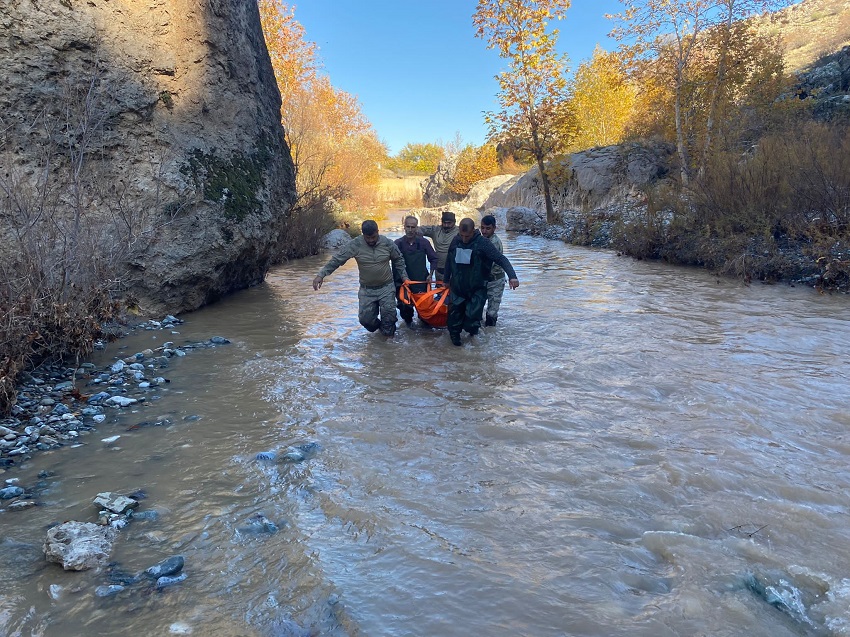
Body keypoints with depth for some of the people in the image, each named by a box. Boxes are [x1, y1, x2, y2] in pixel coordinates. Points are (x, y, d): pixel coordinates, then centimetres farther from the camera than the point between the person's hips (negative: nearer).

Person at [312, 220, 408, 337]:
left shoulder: (388, 243, -8)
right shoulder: (355, 245, -13)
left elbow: (399, 260, 9)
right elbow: (336, 260, -13)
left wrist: (404, 276, 3)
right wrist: (321, 274, -20)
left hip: (386, 288, 0)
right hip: (366, 290, 0)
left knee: (388, 317, -6)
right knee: (365, 319, -2)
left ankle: (387, 331, 25)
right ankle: (377, 326, 32)